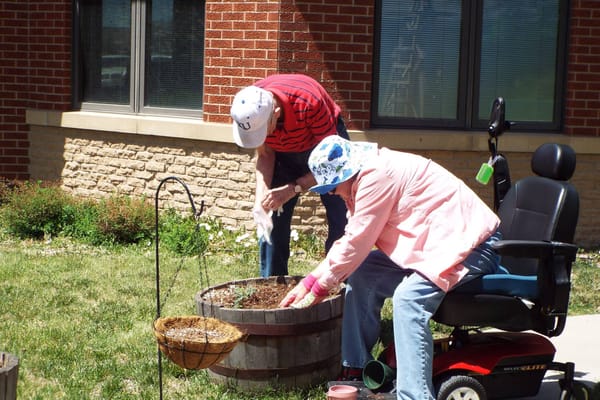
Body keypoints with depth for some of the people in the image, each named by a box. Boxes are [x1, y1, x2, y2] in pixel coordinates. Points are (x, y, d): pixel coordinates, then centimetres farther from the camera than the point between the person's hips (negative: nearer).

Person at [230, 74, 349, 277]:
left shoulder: (309, 102, -40)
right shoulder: (247, 112, -27)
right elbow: (265, 155, -11)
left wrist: (293, 189, -38)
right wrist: (261, 197, -27)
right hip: (283, 153, 4)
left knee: (340, 222, -14)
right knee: (271, 219, -1)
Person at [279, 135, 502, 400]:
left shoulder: (377, 176, -20)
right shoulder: (365, 178, 12)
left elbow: (357, 243, -18)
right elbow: (349, 242, 15)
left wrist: (319, 289, -7)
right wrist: (308, 282, 8)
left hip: (470, 241, -11)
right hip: (432, 245, 11)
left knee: (408, 297, -30)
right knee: (361, 275, 6)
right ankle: (356, 370, 10)